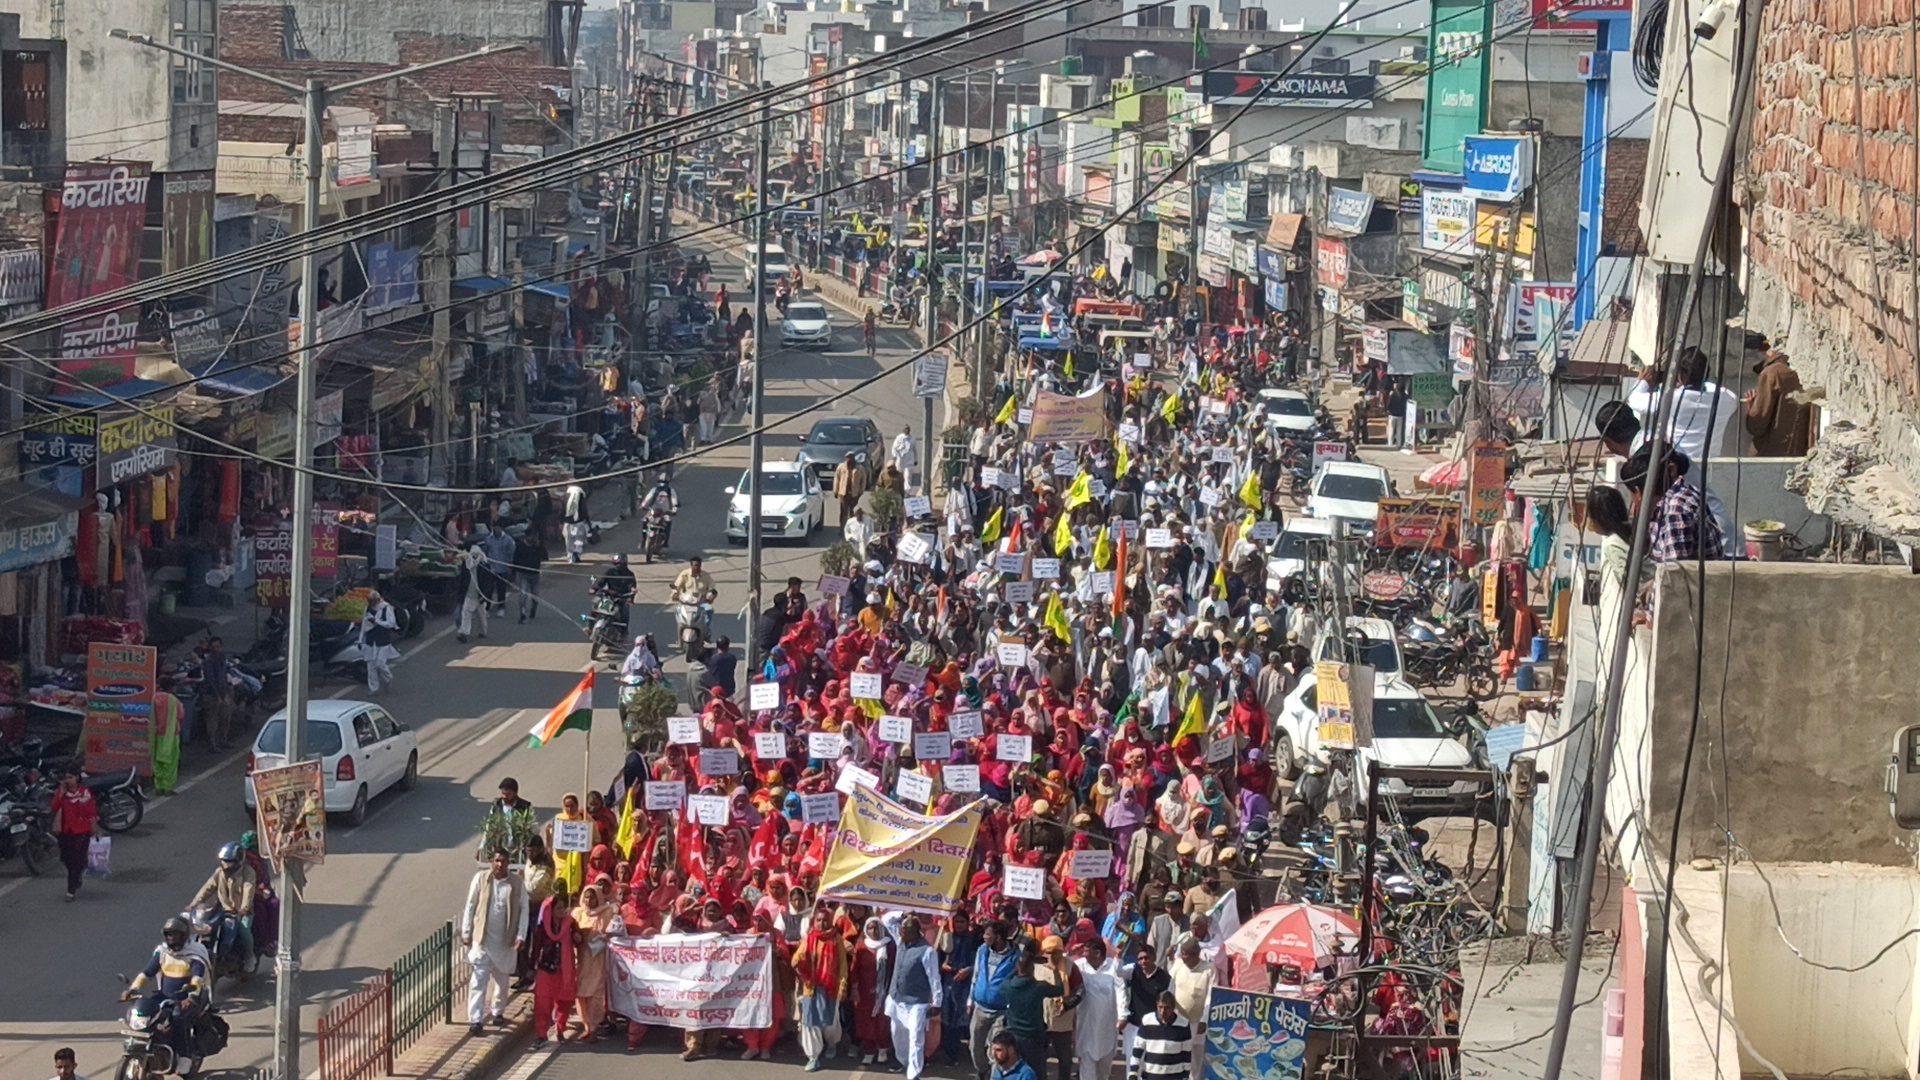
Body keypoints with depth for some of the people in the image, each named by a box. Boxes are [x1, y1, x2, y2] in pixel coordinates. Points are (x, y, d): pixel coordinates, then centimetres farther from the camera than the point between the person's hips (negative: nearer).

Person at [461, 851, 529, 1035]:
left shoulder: (517, 884, -3)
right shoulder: (481, 879, -4)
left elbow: (523, 911, 1)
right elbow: (470, 906, 1)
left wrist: (520, 936, -9)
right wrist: (466, 933, -1)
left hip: (506, 940, 2)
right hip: (482, 938, -2)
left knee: (502, 979, 17)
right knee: (479, 980, -9)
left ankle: (498, 1012, 36)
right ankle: (475, 1020, -10)